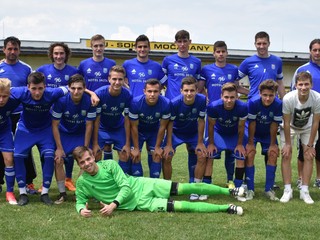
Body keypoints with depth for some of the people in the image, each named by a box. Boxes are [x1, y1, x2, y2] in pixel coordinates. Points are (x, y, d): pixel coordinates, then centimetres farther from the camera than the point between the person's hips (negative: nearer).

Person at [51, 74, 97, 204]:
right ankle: (62, 193, 4)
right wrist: (59, 148, -16)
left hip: (81, 134, 0)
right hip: (64, 134, 0)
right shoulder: (61, 101, -27)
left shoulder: (89, 101, -25)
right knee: (58, 160, -11)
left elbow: (89, 126, -15)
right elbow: (55, 125, -17)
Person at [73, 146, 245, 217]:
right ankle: (225, 208, -10)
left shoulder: (110, 165, -9)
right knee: (181, 206, -14)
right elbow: (80, 201, 5)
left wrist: (113, 205, -29)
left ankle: (230, 191, 6)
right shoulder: (82, 182, -5)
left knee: (188, 187, -7)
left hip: (143, 185, 1)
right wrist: (81, 209, -20)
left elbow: (125, 187, -14)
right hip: (139, 203, 0)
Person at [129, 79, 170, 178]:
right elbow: (134, 127, -20)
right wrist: (136, 148, -15)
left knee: (157, 156, -5)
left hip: (154, 131, 1)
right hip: (138, 131, -1)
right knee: (135, 157, -8)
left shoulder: (166, 104, -30)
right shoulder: (136, 103, -33)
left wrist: (158, 147, -9)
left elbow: (162, 127, -16)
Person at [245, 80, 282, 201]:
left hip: (268, 133, 2)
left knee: (273, 155, -7)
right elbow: (251, 123, -24)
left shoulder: (278, 104, -28)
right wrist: (250, 143, -16)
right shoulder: (253, 102, -33)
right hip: (252, 132, -2)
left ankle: (269, 189, 5)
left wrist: (273, 144, -10)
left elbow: (274, 125, -18)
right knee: (250, 154, -14)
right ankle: (250, 189, -5)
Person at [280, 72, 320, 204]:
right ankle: (287, 190, -3)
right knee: (286, 155, -11)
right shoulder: (288, 98, -35)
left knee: (309, 156, -7)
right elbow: (287, 123, -22)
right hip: (290, 127, -1)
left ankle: (304, 191, 1)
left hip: (307, 128, 1)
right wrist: (288, 144, -16)